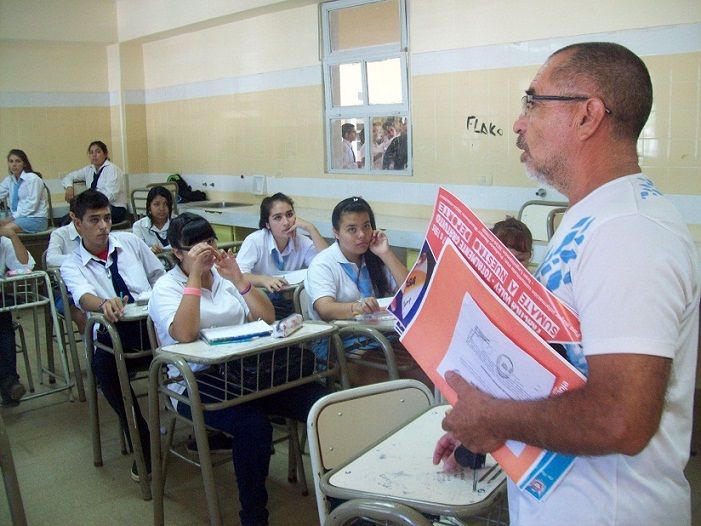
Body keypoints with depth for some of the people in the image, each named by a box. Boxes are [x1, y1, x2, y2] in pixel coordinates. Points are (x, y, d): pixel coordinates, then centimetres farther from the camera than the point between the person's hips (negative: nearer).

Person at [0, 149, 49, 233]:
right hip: (18, 217, 7)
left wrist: (14, 217, -16)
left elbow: (31, 205, -15)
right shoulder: (9, 180, 12)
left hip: (36, 218, -7)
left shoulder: (33, 178, -9)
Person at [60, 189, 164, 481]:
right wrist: (105, 304, -42)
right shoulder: (71, 266, 4)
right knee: (103, 365, -36)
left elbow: (159, 276, 22)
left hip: (154, 326, 2)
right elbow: (84, 297, -18)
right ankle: (142, 443, -19)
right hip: (114, 337, -1)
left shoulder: (130, 242, 13)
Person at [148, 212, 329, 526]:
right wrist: (195, 275, -17)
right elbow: (184, 334, -19)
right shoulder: (166, 288, 2)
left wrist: (238, 278, -5)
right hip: (197, 383, -4)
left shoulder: (225, 276, 16)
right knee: (253, 424, -34)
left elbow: (267, 318, 6)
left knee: (322, 404, -17)